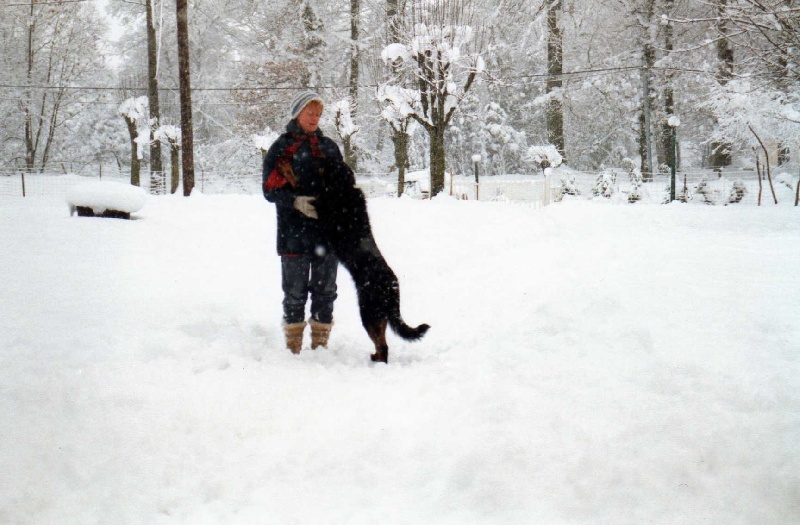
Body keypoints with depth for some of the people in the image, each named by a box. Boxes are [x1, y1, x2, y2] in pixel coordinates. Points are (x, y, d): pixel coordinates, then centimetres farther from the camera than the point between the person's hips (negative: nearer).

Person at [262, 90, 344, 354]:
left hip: (327, 230, 4)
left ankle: (320, 344, 17)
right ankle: (293, 347, 12)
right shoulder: (281, 147, 1)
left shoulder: (328, 147, 13)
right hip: (294, 232, -4)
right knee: (295, 293, 2)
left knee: (325, 290, 7)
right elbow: (270, 190, -4)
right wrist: (297, 202, -20)